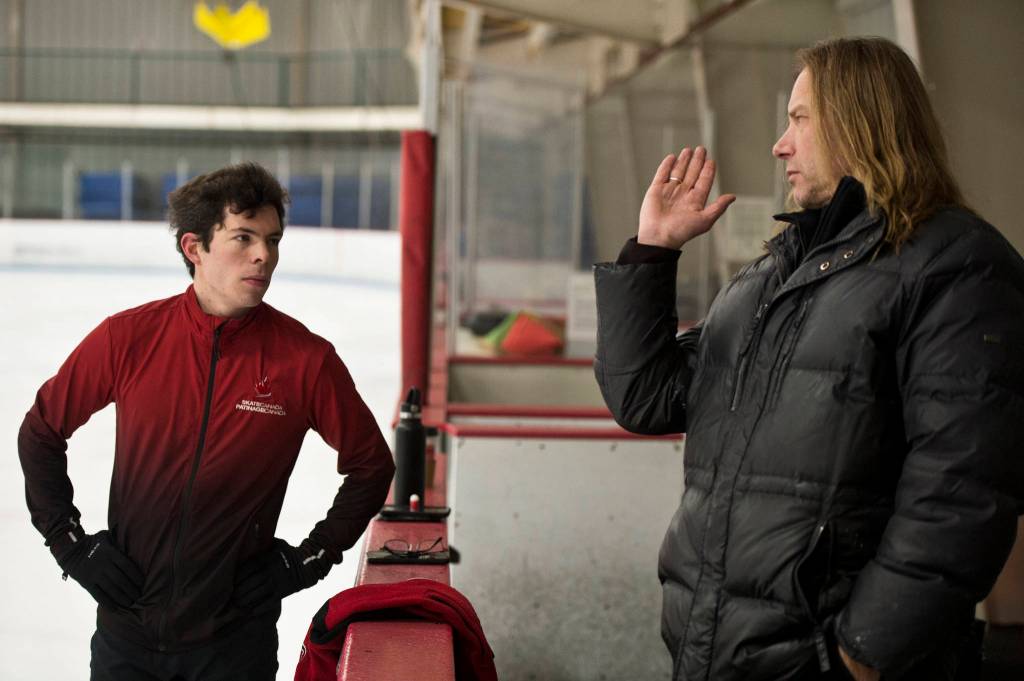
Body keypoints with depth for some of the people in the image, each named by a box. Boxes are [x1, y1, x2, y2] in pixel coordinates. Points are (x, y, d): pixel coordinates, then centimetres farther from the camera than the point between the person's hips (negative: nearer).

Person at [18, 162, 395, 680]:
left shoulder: (306, 359, -9)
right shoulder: (127, 338, -7)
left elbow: (371, 464, 4)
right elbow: (41, 433, 6)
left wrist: (311, 558, -1)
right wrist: (71, 543, 1)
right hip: (127, 625, 1)